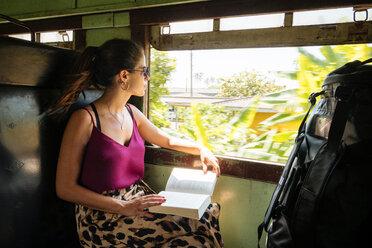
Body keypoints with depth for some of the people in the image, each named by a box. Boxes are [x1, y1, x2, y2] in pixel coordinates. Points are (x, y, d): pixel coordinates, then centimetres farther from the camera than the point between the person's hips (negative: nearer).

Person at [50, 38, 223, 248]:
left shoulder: (131, 113, 7)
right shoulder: (85, 119, -13)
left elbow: (167, 140, 23)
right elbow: (65, 188, -12)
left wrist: (201, 149, 8)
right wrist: (123, 207, -19)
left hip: (138, 201, 7)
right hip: (103, 218, -7)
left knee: (211, 212, -11)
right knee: (198, 227, -21)